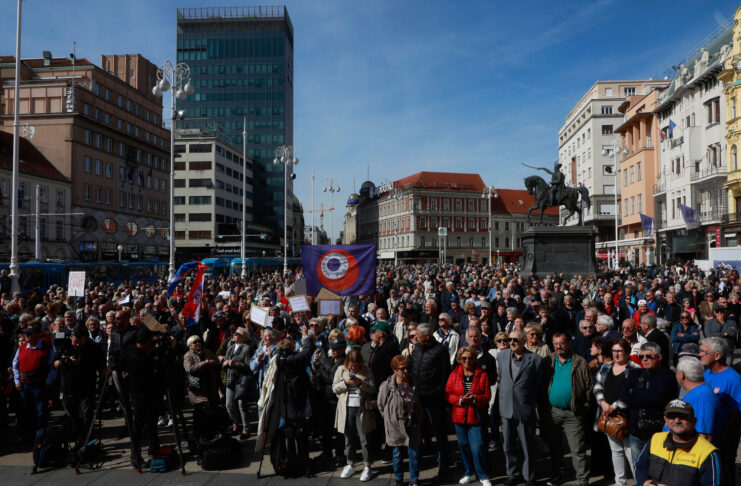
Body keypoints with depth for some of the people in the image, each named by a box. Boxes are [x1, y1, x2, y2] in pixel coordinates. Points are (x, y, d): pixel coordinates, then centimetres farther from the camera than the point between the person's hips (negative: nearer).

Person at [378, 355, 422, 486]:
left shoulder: (414, 385, -2)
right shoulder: (387, 386, -14)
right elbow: (381, 406, -1)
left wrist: (417, 421, 11)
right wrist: (391, 419, 4)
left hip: (413, 427, 2)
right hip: (396, 427, -2)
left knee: (414, 454, 7)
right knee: (397, 455, 13)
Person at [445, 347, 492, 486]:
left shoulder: (482, 375, 0)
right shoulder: (454, 374, 4)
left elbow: (487, 396, -1)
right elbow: (448, 394, 2)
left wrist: (474, 398, -18)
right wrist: (461, 400, -15)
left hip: (475, 416, -2)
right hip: (459, 416, 3)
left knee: (477, 447, -7)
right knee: (463, 446, 11)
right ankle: (469, 474, 28)